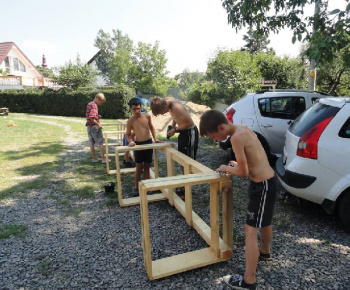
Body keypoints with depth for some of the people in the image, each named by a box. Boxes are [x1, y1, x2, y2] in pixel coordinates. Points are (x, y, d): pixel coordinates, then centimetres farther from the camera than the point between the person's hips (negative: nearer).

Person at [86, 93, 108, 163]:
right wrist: (98, 124, -20)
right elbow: (91, 117, -26)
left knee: (91, 143, 11)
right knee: (100, 143, -2)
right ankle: (103, 159, 1)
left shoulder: (89, 104, 14)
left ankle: (94, 158, 20)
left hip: (89, 126, 9)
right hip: (94, 126, -9)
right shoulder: (94, 105, -17)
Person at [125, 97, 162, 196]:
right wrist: (131, 141, -19)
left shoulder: (147, 116, -3)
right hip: (138, 145, -2)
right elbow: (127, 134, 0)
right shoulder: (130, 121, -10)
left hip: (149, 143, 3)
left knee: (147, 167, 9)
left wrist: (155, 138, 5)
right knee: (139, 167, 0)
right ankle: (136, 187, 15)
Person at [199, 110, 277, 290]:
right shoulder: (244, 130, 5)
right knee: (265, 221, 29)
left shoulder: (236, 137, -24)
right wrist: (239, 164, 7)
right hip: (268, 180, 10)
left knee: (250, 230, -2)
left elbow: (243, 172, -20)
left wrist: (227, 168, -3)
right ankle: (265, 252, 53)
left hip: (263, 185, -10)